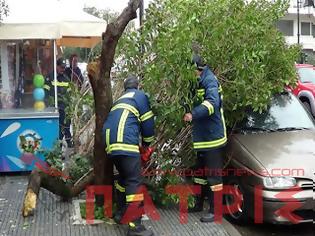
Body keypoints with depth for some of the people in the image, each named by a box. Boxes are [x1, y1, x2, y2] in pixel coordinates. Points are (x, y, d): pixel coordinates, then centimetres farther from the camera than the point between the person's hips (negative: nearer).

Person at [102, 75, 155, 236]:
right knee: (134, 182, -7)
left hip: (111, 144, 8)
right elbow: (147, 122, 7)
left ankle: (120, 213, 32)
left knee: (124, 177, 25)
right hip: (126, 143, -8)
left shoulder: (120, 100, 32)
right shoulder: (140, 96, 12)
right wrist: (147, 142, 23)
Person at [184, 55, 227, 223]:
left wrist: (193, 114, -44)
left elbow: (213, 102, -34)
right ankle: (199, 204, 33)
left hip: (213, 137, -10)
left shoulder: (210, 80, -18)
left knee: (214, 175, -2)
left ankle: (214, 210, 7)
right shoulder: (199, 82, 12)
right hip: (201, 137, 10)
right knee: (200, 171, 20)